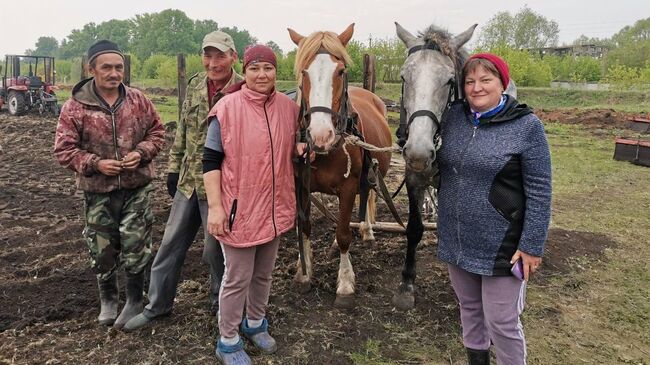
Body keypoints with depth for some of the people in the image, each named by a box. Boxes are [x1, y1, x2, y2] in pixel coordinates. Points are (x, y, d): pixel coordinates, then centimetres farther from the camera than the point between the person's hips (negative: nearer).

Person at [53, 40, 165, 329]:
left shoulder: (139, 101, -2)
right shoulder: (75, 107, -7)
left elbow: (157, 132, 6)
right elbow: (64, 149, -5)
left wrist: (141, 153, -12)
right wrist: (94, 163, -18)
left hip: (137, 187, 0)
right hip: (98, 190, 0)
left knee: (135, 247, 1)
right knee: (103, 249, 13)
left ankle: (134, 300, 23)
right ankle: (107, 300, 35)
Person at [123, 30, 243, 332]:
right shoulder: (194, 85, 5)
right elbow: (182, 129, 13)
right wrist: (173, 167, 13)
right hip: (188, 181, 6)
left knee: (216, 250, 8)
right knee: (171, 244, 15)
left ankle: (220, 304, 32)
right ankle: (157, 305, 33)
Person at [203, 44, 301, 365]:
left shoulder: (289, 107, 2)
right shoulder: (227, 108, -13)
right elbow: (210, 161, -12)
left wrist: (301, 149, -4)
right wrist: (215, 207, -18)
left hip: (275, 208, 5)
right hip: (239, 209, -5)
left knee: (264, 273, 21)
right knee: (238, 279, 6)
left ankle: (255, 323, 45)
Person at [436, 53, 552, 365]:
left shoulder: (526, 126, -13)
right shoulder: (453, 117, 0)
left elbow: (539, 192, -12)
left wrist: (532, 246, -14)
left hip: (501, 245, -5)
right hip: (456, 240, 5)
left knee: (501, 321, 6)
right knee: (469, 307, 22)